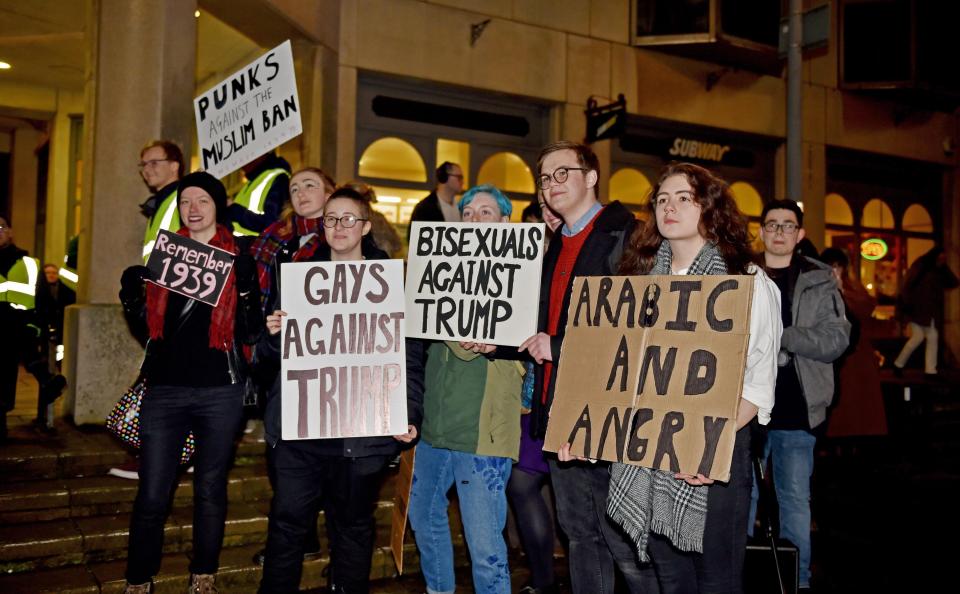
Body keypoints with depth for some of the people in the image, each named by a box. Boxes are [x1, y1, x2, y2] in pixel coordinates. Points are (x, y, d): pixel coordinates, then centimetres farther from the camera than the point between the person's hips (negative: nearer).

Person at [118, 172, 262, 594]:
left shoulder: (239, 261, 2)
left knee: (210, 490, 11)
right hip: (164, 390, 1)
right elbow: (145, 324, 10)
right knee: (152, 495, 1)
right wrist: (132, 290, -9)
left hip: (219, 393, -1)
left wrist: (249, 303, -21)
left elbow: (250, 333, -2)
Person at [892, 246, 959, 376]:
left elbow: (953, 283, 9)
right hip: (916, 309, -7)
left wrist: (945, 267, 1)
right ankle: (898, 364, 1)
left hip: (929, 311, 7)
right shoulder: (920, 266, -5)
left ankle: (930, 370, 0)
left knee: (933, 337, -1)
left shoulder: (939, 272, 15)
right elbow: (908, 284, -12)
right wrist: (907, 303, -19)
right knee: (918, 336, -12)